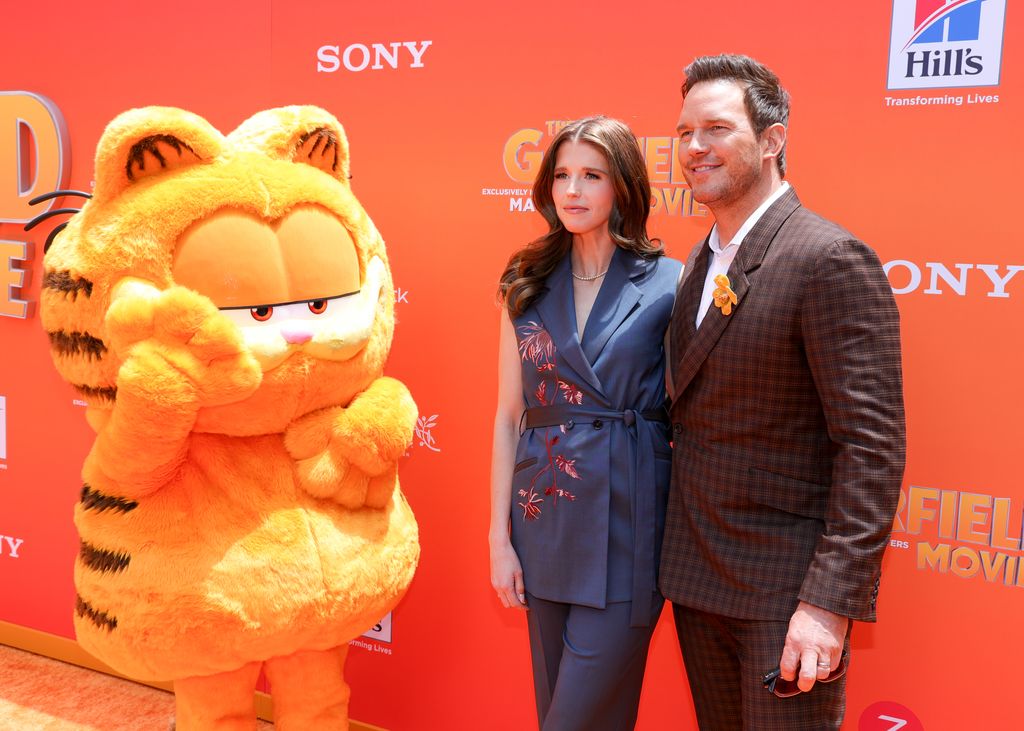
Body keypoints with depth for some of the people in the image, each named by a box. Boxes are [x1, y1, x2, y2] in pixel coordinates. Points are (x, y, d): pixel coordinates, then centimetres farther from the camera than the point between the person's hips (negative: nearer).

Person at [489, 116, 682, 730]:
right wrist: (499, 537, 3)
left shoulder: (668, 284, -4)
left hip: (628, 521, -3)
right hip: (545, 519, 4)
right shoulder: (528, 286, 5)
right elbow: (509, 415, 6)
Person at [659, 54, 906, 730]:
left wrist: (830, 602, -22)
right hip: (696, 577, 7)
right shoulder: (701, 262, 9)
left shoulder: (833, 260, -16)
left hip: (785, 593, -7)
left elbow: (873, 445, -19)